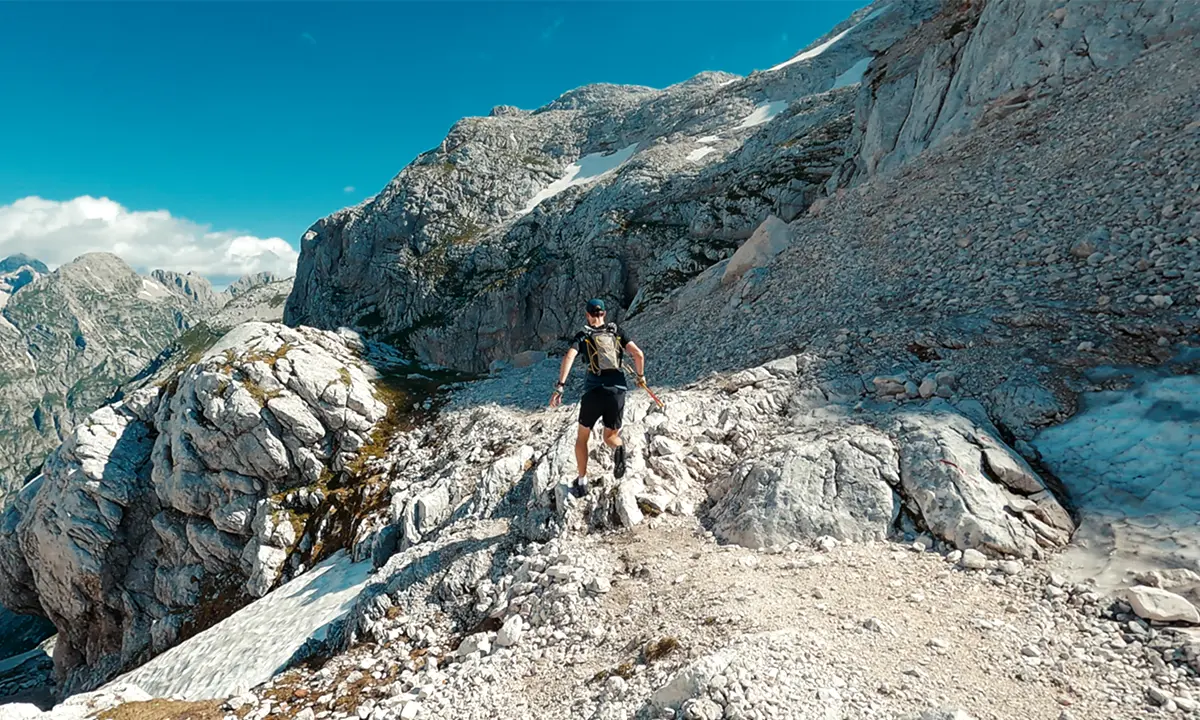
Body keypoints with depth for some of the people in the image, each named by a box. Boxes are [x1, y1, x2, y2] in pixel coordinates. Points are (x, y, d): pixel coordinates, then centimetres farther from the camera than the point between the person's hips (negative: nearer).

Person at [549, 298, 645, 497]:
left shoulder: (583, 335, 7)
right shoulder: (617, 331, 12)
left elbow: (569, 357, -12)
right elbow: (638, 353, 1)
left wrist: (560, 386, -17)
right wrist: (640, 375, 17)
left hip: (593, 391, -1)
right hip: (618, 391, 2)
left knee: (582, 437, 20)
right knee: (610, 437, 18)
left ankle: (582, 482, 16)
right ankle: (618, 448, -19)